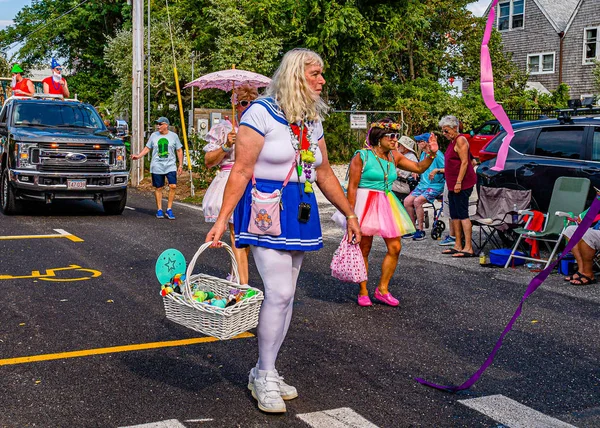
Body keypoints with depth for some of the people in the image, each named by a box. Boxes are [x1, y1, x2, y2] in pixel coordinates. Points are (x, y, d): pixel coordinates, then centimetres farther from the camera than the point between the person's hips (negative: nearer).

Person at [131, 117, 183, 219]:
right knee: (158, 188, 3)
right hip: (157, 167, 1)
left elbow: (179, 151, 9)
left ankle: (169, 209, -4)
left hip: (170, 166, -1)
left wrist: (180, 165, 4)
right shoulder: (154, 136, 7)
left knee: (173, 186, -14)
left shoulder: (173, 136, 4)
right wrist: (138, 156, -1)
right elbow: (147, 148, 13)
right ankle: (159, 210, 14)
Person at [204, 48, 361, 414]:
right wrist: (222, 219, -17)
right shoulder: (262, 113, -10)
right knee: (279, 293, -12)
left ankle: (266, 372, 20)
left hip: (300, 210, 7)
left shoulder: (313, 121, 11)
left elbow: (324, 173, 18)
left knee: (286, 295, 8)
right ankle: (264, 377, 4)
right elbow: (241, 171, -13)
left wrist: (350, 214, 18)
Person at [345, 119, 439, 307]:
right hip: (366, 204, -6)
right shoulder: (362, 156, -8)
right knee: (363, 250, 2)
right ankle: (363, 292, 15)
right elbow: (352, 187, -9)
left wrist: (430, 154, -3)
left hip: (387, 204, 6)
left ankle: (382, 289, 16)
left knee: (395, 248, 3)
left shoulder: (394, 156, 9)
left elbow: (419, 168, 15)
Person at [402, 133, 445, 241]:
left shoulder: (436, 155, -12)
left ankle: (420, 230, -16)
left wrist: (436, 170, -27)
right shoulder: (423, 154, 14)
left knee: (417, 201, -28)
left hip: (435, 186, -8)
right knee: (407, 201, -10)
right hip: (423, 184, 8)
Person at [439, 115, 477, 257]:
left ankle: (468, 248, -12)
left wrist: (458, 182, -22)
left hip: (462, 185, -10)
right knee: (454, 215, 11)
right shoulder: (452, 141, 19)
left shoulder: (460, 140, -11)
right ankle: (458, 245, 17)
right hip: (453, 185, 10)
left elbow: (464, 162, -18)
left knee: (463, 215, -11)